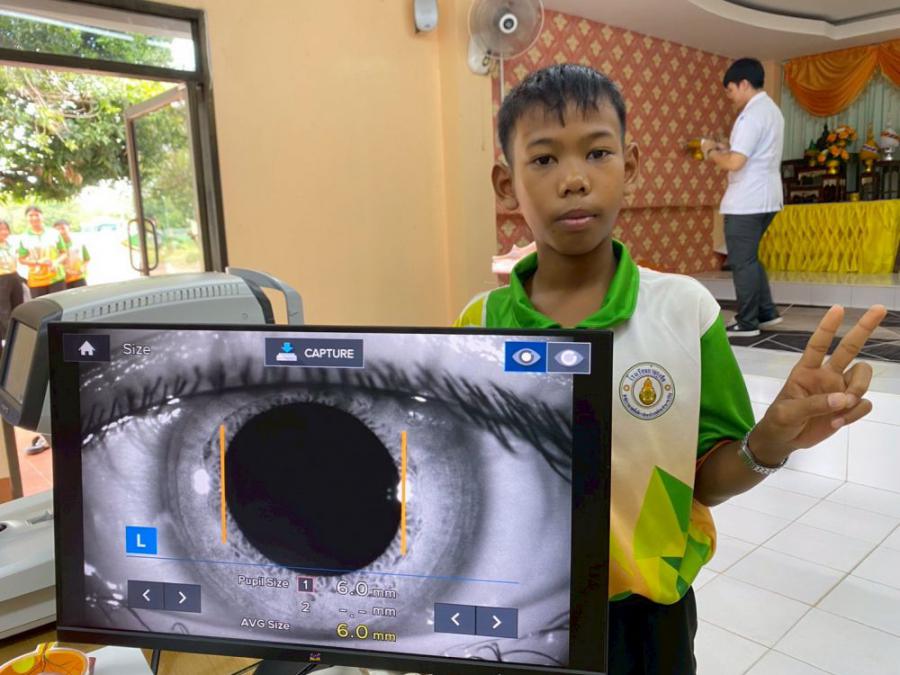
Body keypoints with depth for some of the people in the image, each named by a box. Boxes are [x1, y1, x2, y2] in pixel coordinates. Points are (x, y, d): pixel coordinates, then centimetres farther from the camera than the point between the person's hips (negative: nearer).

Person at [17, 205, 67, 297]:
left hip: (57, 278, 0)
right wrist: (38, 262, -15)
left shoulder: (54, 233, 4)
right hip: (36, 281, 0)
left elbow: (64, 253, 7)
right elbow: (22, 259, 3)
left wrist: (56, 262, -14)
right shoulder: (24, 238, 2)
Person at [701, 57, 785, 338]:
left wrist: (711, 152, -6)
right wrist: (724, 148, 13)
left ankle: (747, 323, 6)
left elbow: (735, 162, -23)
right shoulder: (771, 109, 15)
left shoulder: (752, 114, -17)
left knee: (742, 262, -1)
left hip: (746, 202, -10)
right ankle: (766, 312, 23)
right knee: (749, 259, 19)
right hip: (764, 198, 10)